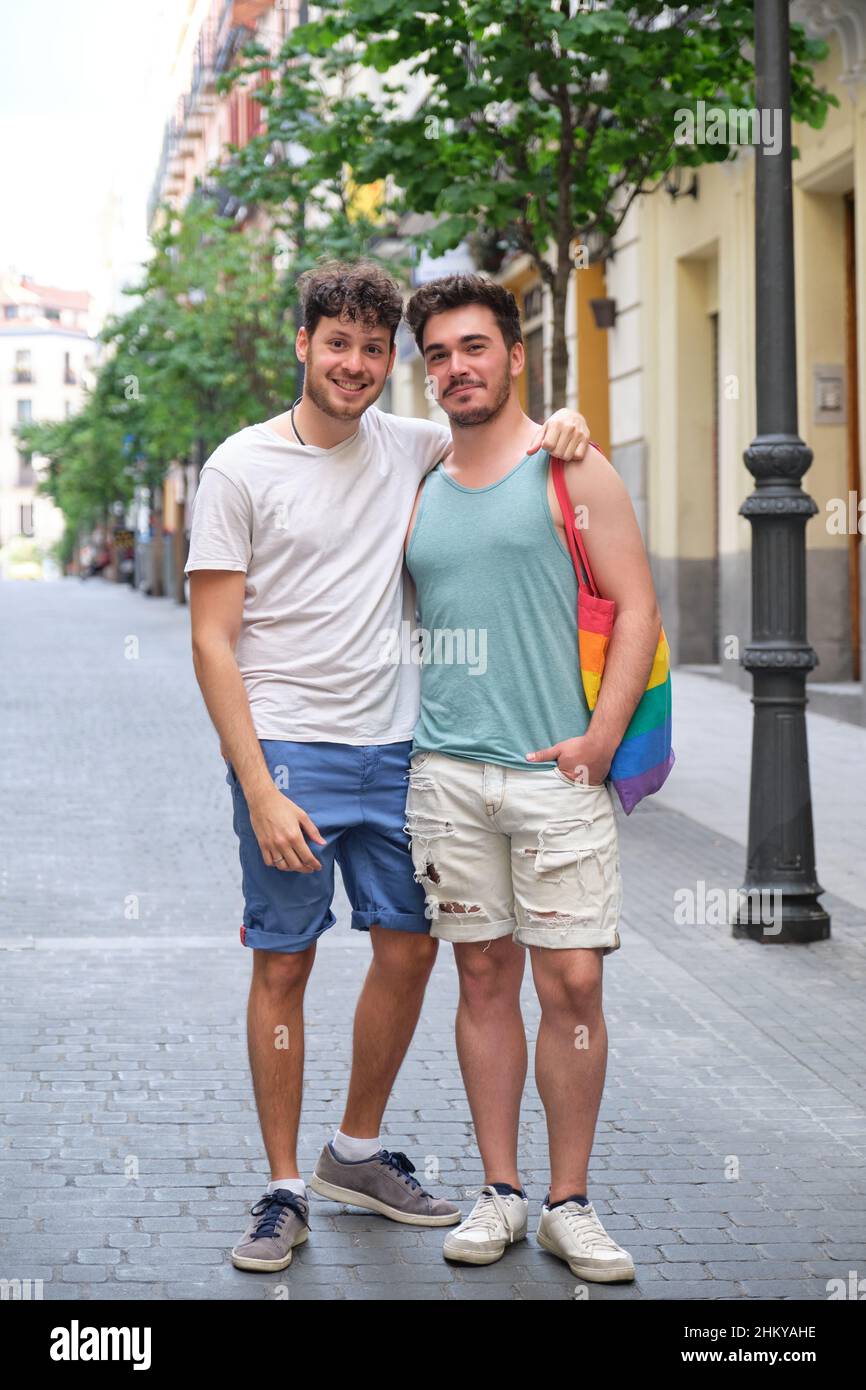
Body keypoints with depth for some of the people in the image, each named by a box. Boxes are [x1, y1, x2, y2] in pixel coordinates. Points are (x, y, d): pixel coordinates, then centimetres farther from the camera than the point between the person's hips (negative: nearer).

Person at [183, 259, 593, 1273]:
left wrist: (562, 422, -1)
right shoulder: (242, 468, -5)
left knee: (409, 949, 9)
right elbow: (212, 642, -7)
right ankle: (284, 1190, 12)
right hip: (287, 751, -5)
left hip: (394, 749, 5)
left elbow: (500, 426, 26)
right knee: (282, 962, -1)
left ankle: (356, 1152, 28)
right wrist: (259, 788, -15)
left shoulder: (408, 448, 8)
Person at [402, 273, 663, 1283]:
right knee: (485, 978, 7)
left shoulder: (572, 472, 2)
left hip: (557, 773, -3)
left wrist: (602, 735, -12)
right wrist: (402, 728, 10)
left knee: (571, 983, -3)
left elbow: (637, 608, -2)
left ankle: (569, 1204, 8)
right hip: (449, 772, 3)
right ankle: (499, 1192, 16)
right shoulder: (418, 493, 14)